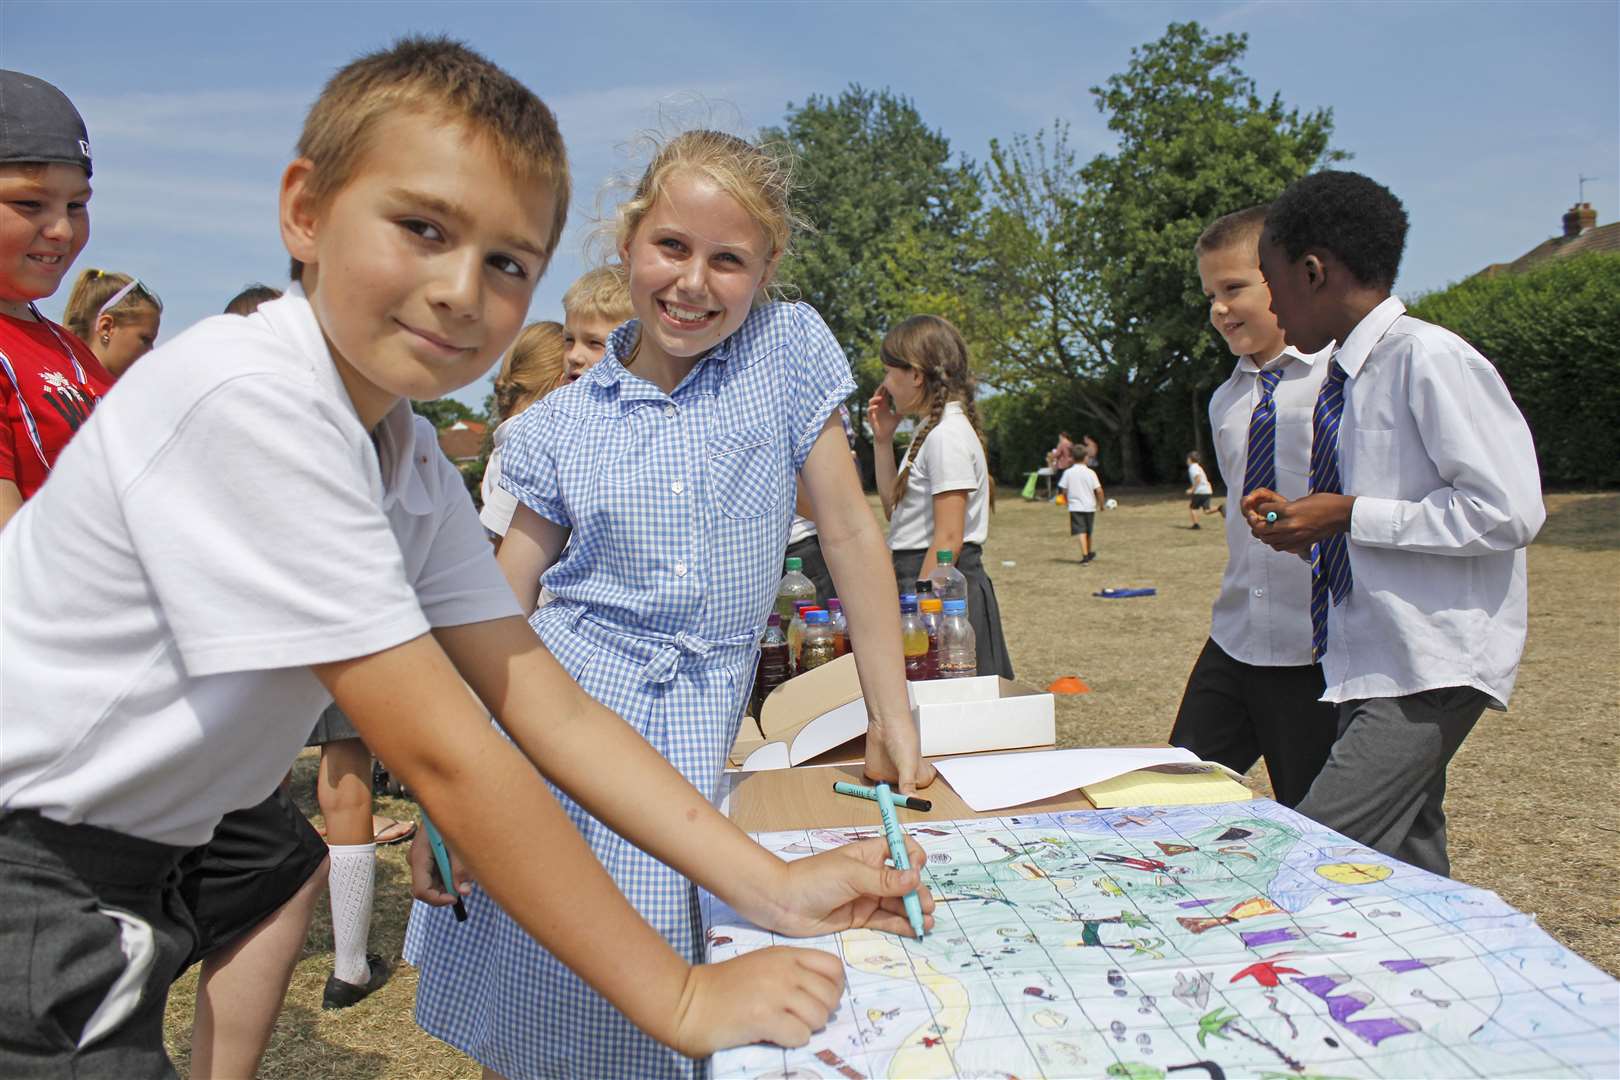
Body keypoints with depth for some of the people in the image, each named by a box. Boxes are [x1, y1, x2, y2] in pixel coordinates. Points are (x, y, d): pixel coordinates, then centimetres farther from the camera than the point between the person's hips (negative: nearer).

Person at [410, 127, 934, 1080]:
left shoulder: (790, 351, -2)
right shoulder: (563, 424, 0)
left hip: (692, 727, -1)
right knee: (540, 979, 6)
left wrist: (893, 719, 0)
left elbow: (850, 533, 0)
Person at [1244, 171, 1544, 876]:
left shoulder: (1430, 359, -15)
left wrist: (1349, 516, -18)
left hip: (1431, 670, -9)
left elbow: (1508, 512, -21)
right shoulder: (1344, 380, 11)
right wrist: (1304, 520, 3)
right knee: (1408, 875, 15)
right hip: (1372, 665, 9)